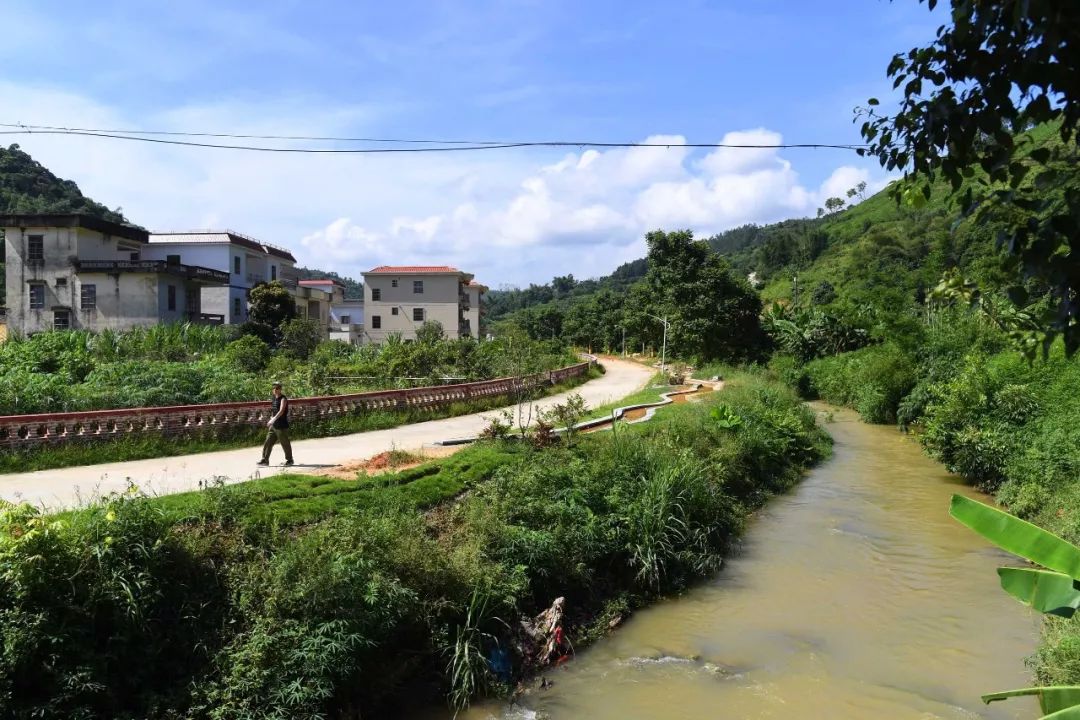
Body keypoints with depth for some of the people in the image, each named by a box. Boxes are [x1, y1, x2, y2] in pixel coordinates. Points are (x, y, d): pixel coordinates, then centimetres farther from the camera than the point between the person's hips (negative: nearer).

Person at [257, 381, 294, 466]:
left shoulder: (283, 399, -12)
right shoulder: (273, 398, 11)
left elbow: (281, 411, -27)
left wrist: (274, 419, -38)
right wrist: (271, 418, 21)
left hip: (282, 426, -7)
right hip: (273, 426, 7)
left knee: (285, 443, 2)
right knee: (268, 442, 4)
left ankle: (289, 460, 16)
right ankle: (265, 460, 9)